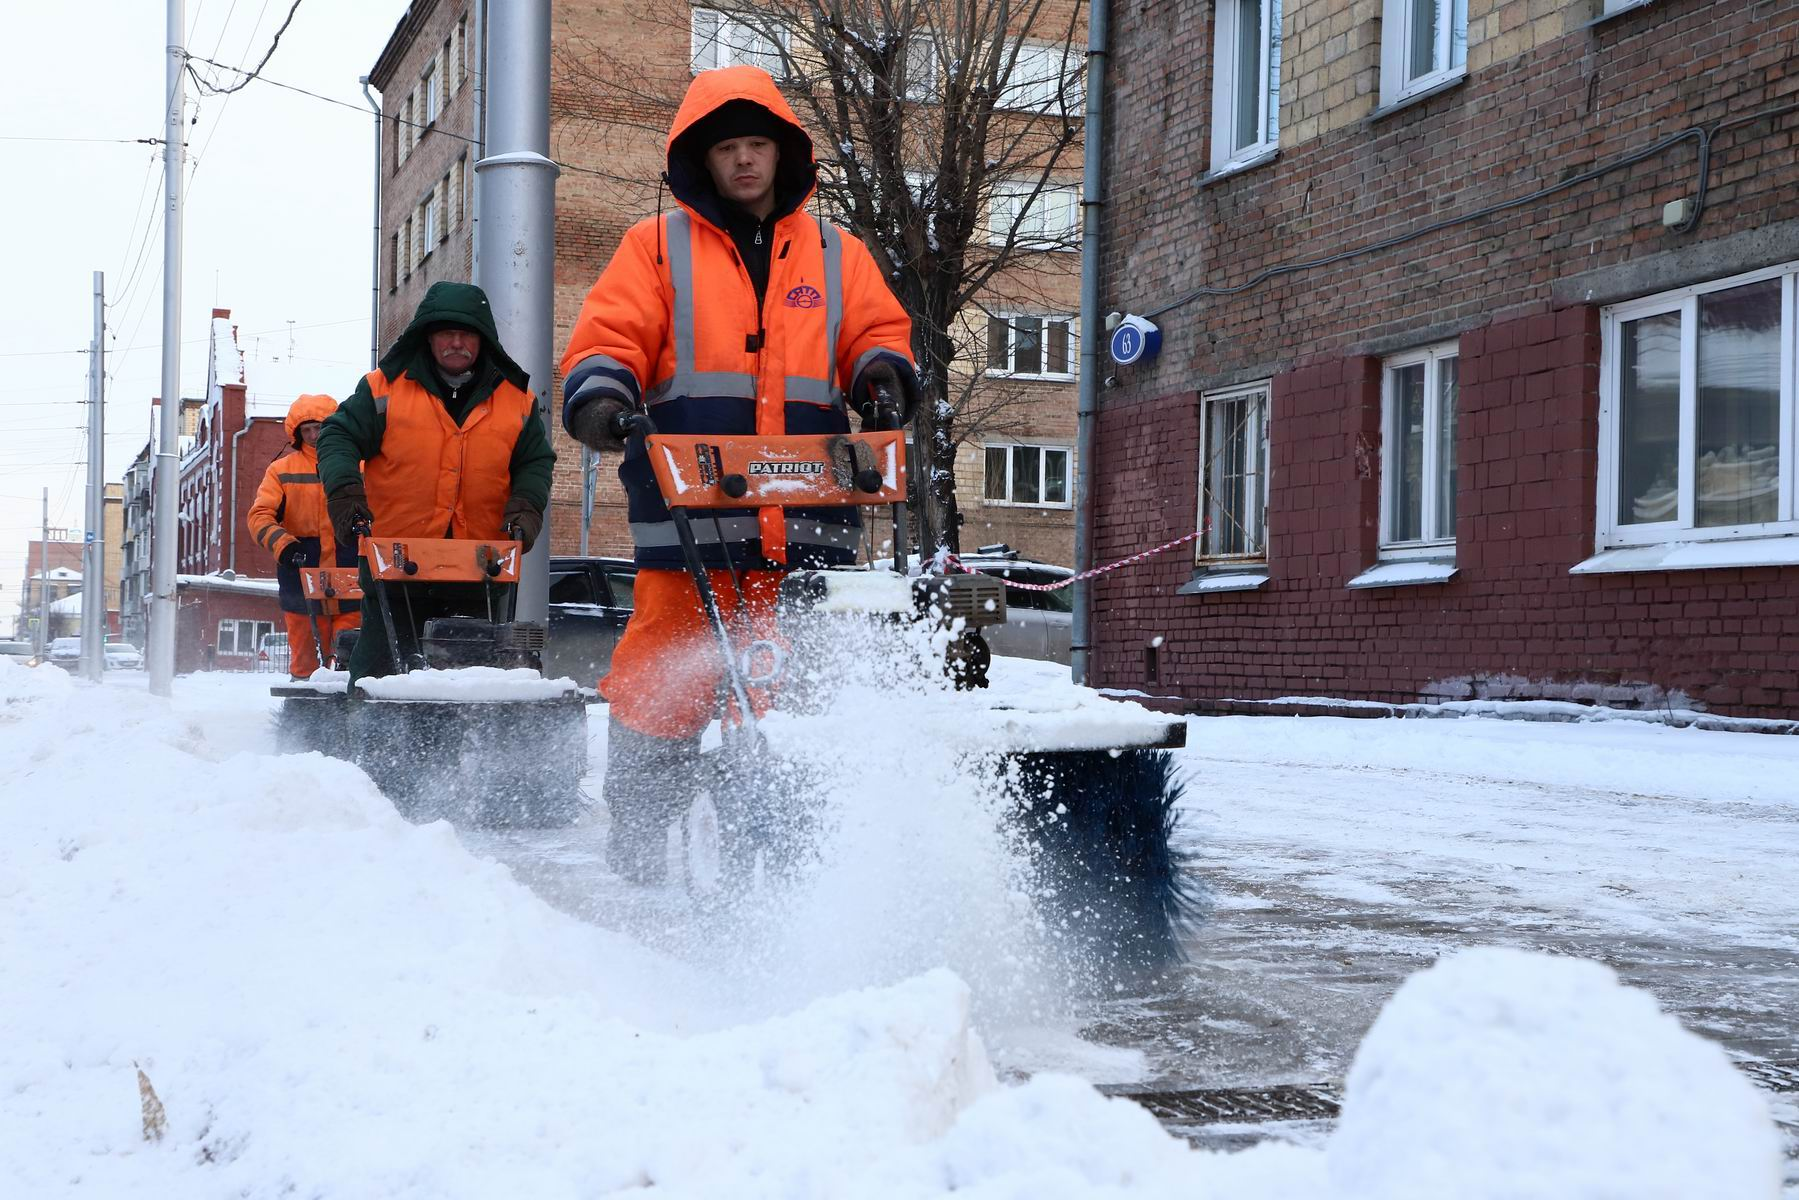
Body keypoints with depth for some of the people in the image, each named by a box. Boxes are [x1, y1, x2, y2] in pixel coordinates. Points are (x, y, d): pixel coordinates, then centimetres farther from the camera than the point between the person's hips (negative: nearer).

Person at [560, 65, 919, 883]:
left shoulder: (834, 255, 19)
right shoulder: (658, 246, 12)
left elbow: (877, 329, 16)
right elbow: (609, 337, 4)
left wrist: (882, 369, -7)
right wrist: (601, 394, -17)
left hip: (805, 517, 2)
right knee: (668, 670, -2)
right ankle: (639, 824, 11)